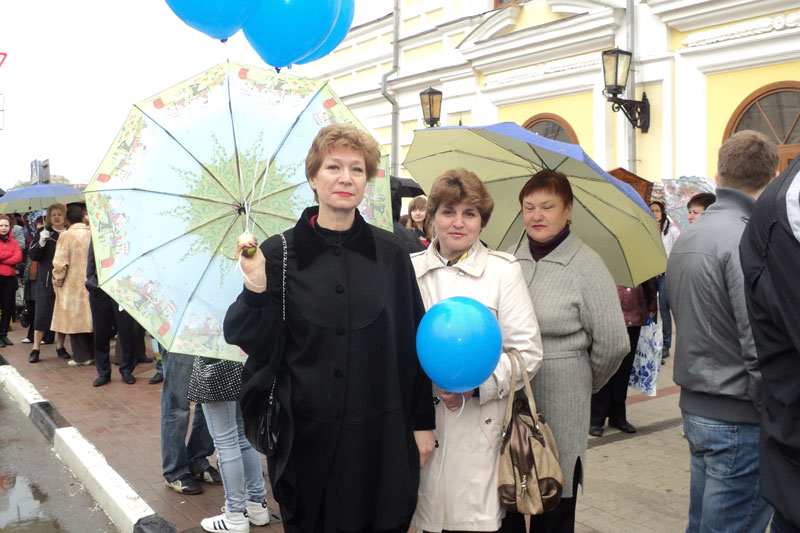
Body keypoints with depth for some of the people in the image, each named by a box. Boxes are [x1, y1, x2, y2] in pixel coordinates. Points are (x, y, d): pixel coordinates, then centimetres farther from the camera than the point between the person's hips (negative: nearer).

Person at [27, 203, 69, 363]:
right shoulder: (42, 233, 4)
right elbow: (32, 255, -3)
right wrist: (41, 242, -18)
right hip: (47, 280, -1)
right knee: (42, 313, -2)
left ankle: (60, 346, 17)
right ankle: (35, 349, 4)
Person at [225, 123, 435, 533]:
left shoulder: (390, 253, 0)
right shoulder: (279, 253, -3)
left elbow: (413, 342, 4)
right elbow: (256, 345, -3)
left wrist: (422, 423, 6)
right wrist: (256, 287, -20)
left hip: (381, 436, 1)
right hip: (306, 435, -1)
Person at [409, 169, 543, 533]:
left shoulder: (503, 271, 1)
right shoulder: (410, 269, 8)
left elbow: (528, 352, -2)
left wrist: (475, 386, -14)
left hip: (479, 429, -2)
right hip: (422, 426, 2)